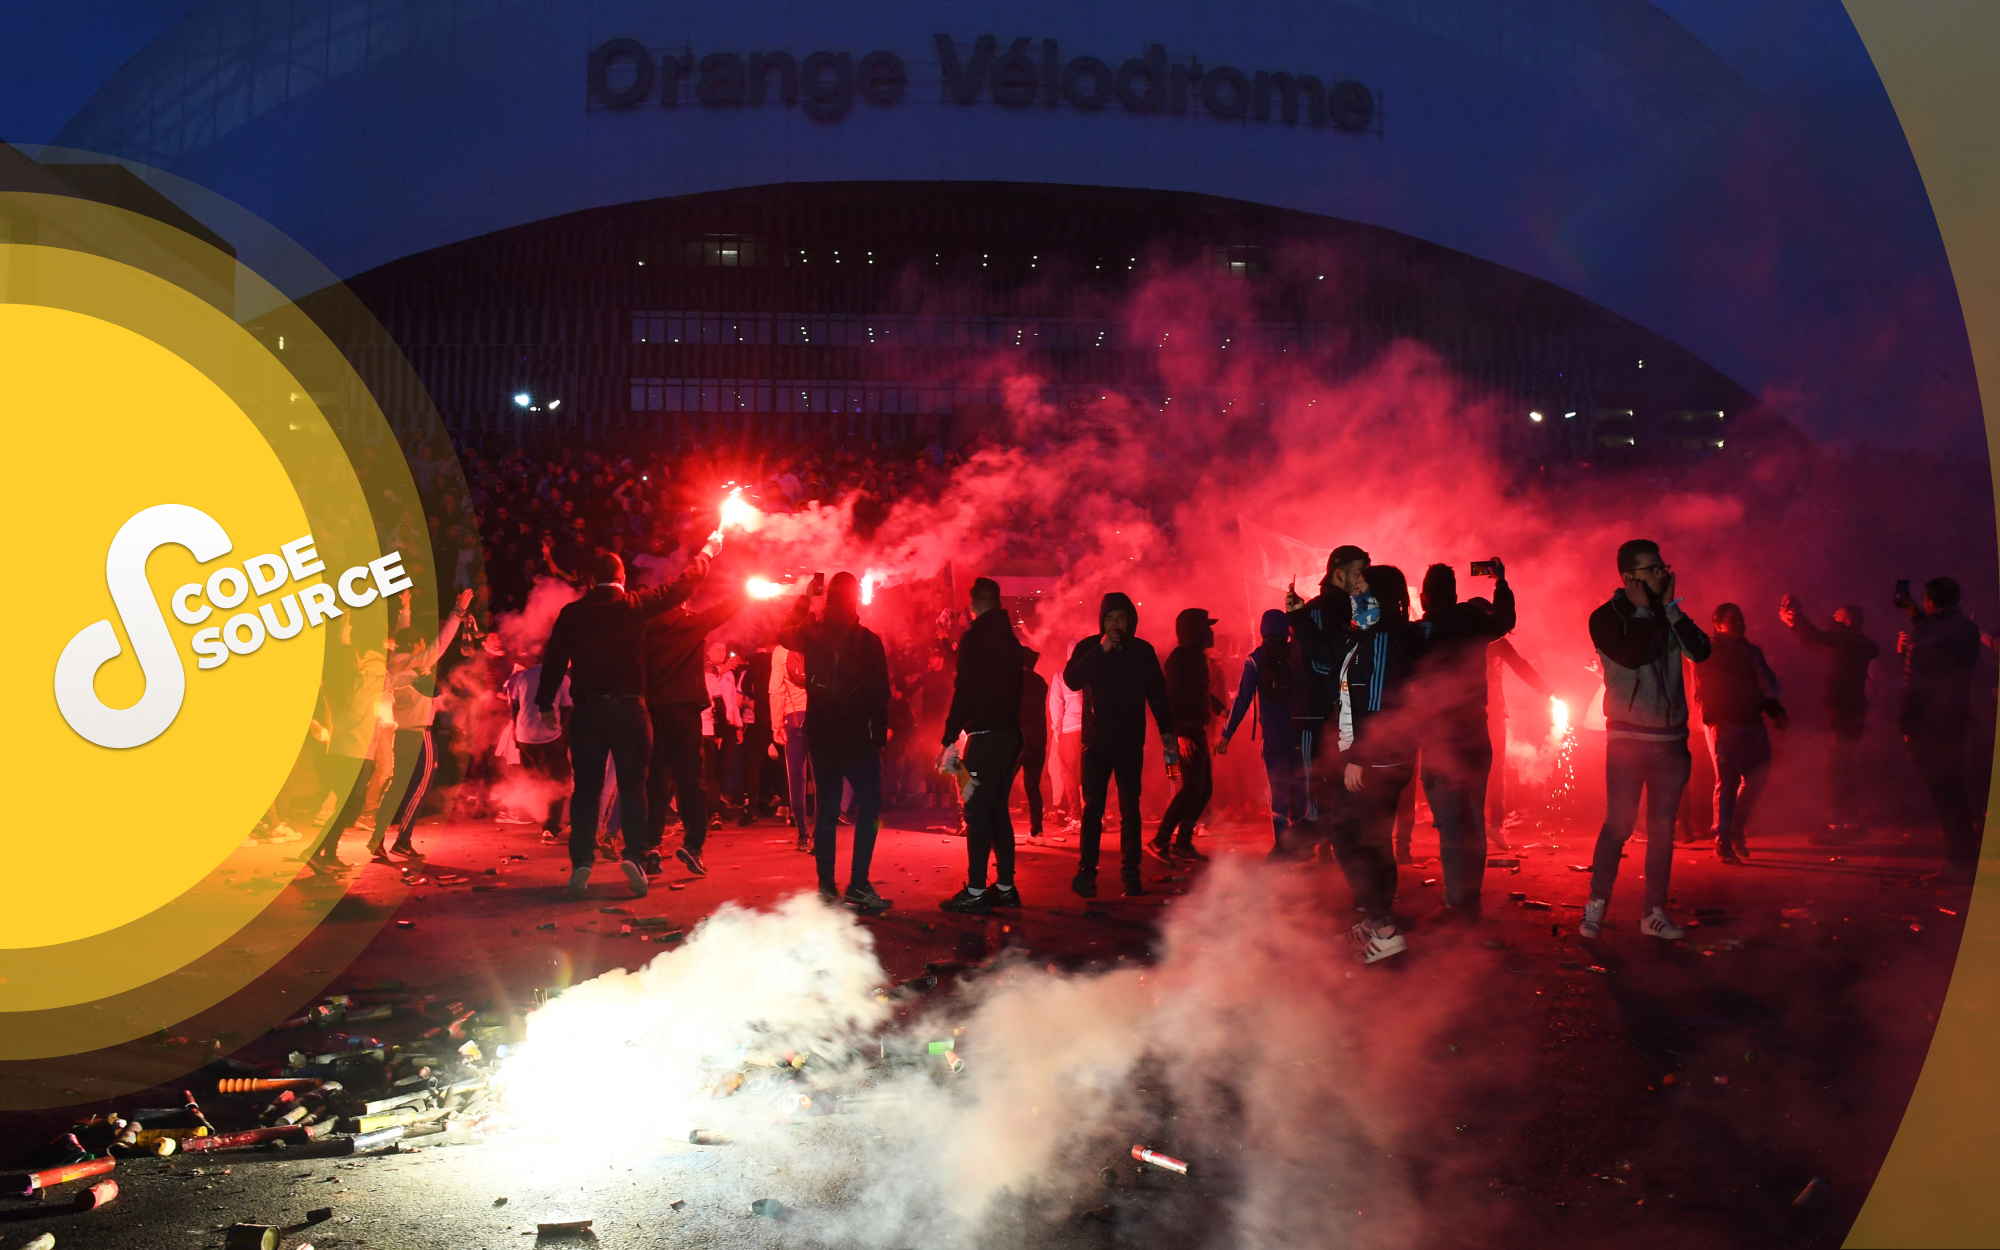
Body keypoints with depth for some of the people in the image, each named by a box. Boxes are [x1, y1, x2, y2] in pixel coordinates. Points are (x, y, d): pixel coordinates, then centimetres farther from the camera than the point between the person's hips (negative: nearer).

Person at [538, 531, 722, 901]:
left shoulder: (572, 613, 2)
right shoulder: (635, 605, -2)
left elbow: (555, 658, 4)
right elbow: (683, 586, 7)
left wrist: (545, 702, 15)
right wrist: (708, 551, 21)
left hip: (587, 708, 1)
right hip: (629, 707, -1)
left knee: (586, 789, 6)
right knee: (632, 785, 4)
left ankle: (581, 865, 2)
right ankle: (635, 856, -8)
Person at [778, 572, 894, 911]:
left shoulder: (811, 633, -2)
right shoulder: (869, 640, -9)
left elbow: (784, 632, 22)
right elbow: (880, 694, -7)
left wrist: (805, 598, 22)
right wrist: (880, 734, 1)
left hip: (821, 734, 4)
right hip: (857, 735, -4)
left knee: (827, 807, 11)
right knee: (869, 805, 0)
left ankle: (826, 886, 11)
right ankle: (858, 885, -9)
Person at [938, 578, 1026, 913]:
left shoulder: (974, 638, -9)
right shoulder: (1011, 639, 14)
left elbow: (963, 693, -15)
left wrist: (948, 740, -12)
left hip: (986, 735, -8)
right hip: (1012, 733, 8)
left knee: (977, 813, -6)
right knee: (998, 810, 14)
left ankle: (975, 891, -6)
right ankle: (1005, 887, 16)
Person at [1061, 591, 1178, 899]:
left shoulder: (1143, 651, 7)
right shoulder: (1088, 648, 3)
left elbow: (1158, 693, 12)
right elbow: (1071, 679, -13)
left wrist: (1167, 731, 5)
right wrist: (1102, 650, -17)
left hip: (1131, 741, 1)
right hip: (1097, 740, -1)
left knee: (1130, 809, 2)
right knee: (1093, 807, -5)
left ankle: (1131, 873, 5)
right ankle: (1086, 871, -5)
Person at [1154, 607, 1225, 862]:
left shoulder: (1198, 658, 16)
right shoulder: (1179, 658, -12)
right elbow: (1172, 698, -20)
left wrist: (1222, 708, 40)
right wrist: (1180, 733, -27)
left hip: (1197, 731, 10)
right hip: (1186, 733, -10)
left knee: (1205, 788, 10)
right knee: (1192, 787, -14)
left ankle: (1182, 841, 16)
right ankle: (1161, 840, -7)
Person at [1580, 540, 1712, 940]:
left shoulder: (1668, 615, 10)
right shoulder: (1606, 617, -4)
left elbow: (1700, 651, -5)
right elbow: (1630, 656, -21)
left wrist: (1670, 608, -8)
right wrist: (1644, 611, -10)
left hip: (1670, 739, 4)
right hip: (1627, 739, -4)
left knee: (1662, 830, 7)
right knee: (1618, 825, -6)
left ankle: (1654, 912, 15)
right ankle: (1596, 904, 7)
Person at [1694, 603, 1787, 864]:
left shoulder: (1752, 652, 20)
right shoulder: (1710, 653, 1)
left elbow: (1766, 687, 20)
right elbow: (1702, 691, -7)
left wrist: (1775, 711, 4)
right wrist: (1714, 720, -19)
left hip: (1751, 723, 6)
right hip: (1724, 725, -6)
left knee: (1759, 775, 1)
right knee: (1727, 782, -7)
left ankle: (1736, 831, 19)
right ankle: (1723, 843, -1)